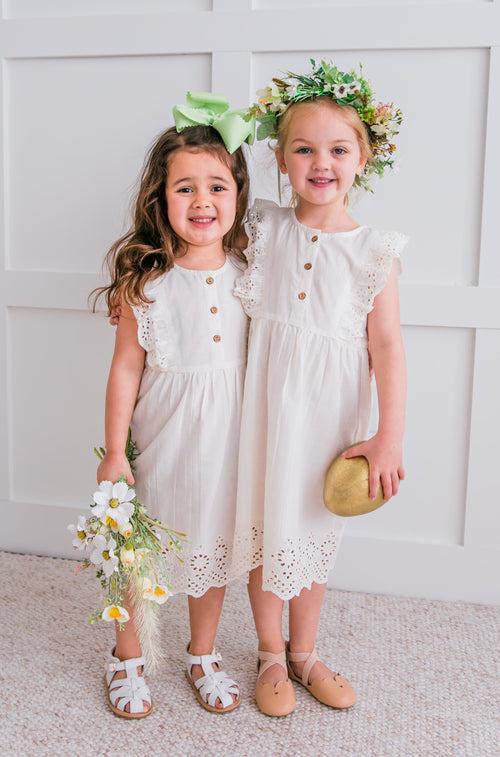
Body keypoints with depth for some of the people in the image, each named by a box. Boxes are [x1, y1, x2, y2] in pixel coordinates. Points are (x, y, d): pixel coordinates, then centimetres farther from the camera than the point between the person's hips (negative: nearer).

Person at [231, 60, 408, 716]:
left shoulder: (374, 251, -7)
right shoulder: (263, 230, -2)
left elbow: (387, 346, -9)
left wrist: (389, 437, -14)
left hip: (330, 411, -1)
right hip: (265, 400, 1)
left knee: (314, 528, 14)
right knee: (264, 523, 10)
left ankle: (304, 653, 36)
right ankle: (271, 655, 32)